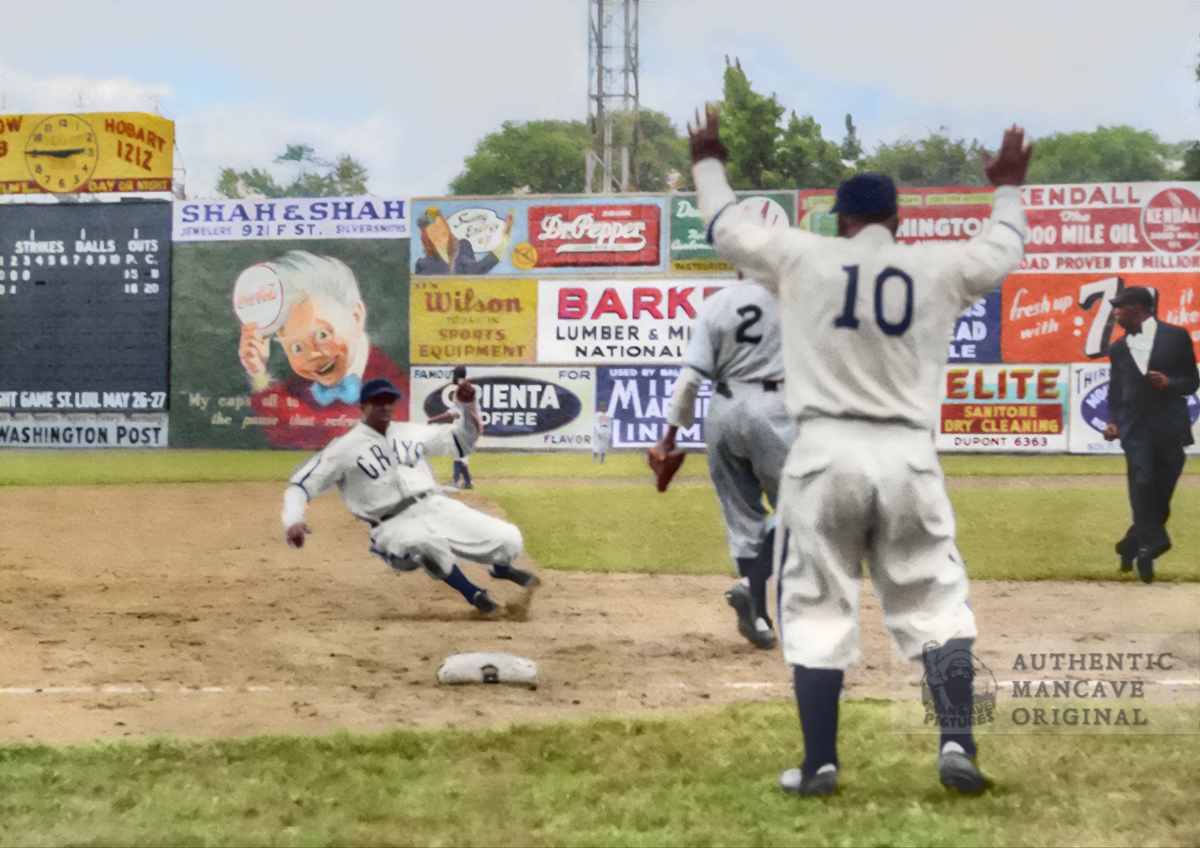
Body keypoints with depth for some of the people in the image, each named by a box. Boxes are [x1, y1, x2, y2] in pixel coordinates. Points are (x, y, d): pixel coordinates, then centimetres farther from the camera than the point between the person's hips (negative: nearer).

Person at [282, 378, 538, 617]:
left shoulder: (411, 433, 15)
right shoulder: (344, 448, -1)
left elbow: (465, 436, 23)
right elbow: (299, 485, -6)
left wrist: (468, 405, 3)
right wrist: (293, 522, -26)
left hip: (437, 508, 5)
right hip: (395, 525, -5)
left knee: (508, 538, -7)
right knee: (426, 543, -43)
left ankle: (501, 568, 33)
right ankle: (474, 595, -18)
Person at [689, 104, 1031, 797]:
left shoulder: (804, 259, 2)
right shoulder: (939, 269, 5)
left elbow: (727, 228, 16)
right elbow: (1005, 247, 25)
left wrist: (709, 164, 34)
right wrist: (1008, 189, 44)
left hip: (826, 453, -1)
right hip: (908, 457, 1)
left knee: (816, 611, 7)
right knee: (937, 604, 9)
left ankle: (820, 763, 5)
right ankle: (956, 740, -6)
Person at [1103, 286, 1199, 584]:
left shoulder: (1176, 337, 3)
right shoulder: (1119, 348, 14)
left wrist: (1169, 382, -15)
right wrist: (1112, 420, 1)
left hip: (1170, 426, -1)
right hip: (1136, 425, 1)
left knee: (1161, 492, 2)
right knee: (1142, 483, -20)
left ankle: (1134, 546, 16)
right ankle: (1149, 545, -24)